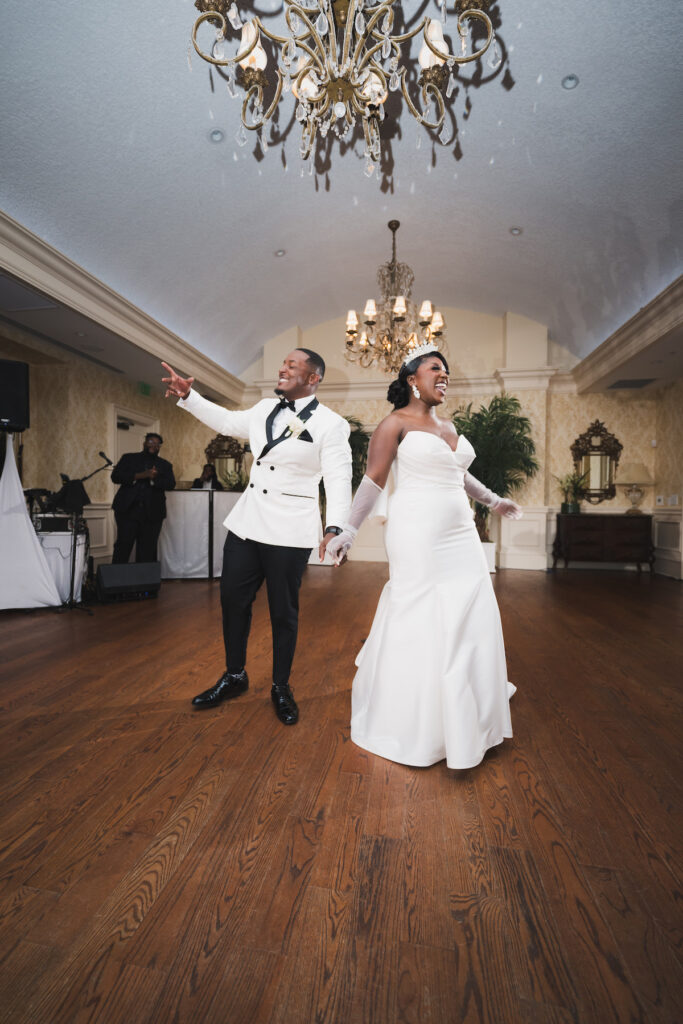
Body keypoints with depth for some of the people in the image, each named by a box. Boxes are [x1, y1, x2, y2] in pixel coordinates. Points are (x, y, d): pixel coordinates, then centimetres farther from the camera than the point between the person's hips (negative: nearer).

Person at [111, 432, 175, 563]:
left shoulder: (165, 465, 16)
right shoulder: (128, 458, 15)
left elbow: (171, 484, 1)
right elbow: (115, 476, 2)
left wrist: (153, 478, -16)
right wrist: (139, 476, -11)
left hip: (152, 514, 1)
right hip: (127, 510, -1)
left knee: (147, 552, -1)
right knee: (123, 547, -4)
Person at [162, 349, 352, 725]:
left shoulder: (330, 424, -9)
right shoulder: (265, 409, 11)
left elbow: (338, 479, -17)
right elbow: (227, 421, 27)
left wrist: (334, 528, -31)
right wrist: (188, 396, 22)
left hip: (290, 531, -6)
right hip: (247, 521, 6)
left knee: (283, 612, 7)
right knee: (232, 600, 14)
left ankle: (281, 688, 30)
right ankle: (234, 676, 36)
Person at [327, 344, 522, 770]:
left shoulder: (449, 426, 17)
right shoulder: (396, 423, -4)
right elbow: (373, 480, -8)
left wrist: (494, 500, 32)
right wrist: (349, 531, -12)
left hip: (460, 535, 8)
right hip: (418, 536, -7)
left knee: (471, 619, 9)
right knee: (418, 621, -2)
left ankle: (465, 716, 29)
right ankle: (413, 724, 17)